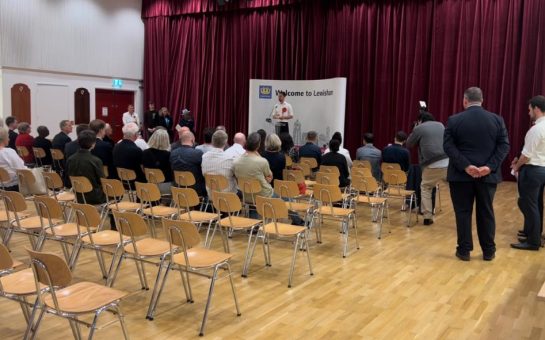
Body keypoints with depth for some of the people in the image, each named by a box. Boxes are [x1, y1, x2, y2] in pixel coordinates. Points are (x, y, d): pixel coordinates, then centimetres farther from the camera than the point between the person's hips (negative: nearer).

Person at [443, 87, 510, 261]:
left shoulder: (454, 120, -4)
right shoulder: (497, 120, 2)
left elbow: (448, 146, -10)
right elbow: (504, 145, -3)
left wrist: (465, 166, -14)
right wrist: (490, 167, -10)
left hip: (461, 175, -2)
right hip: (488, 174, 2)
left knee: (463, 212, 6)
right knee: (486, 212, 11)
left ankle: (464, 250, 11)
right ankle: (488, 251, 19)